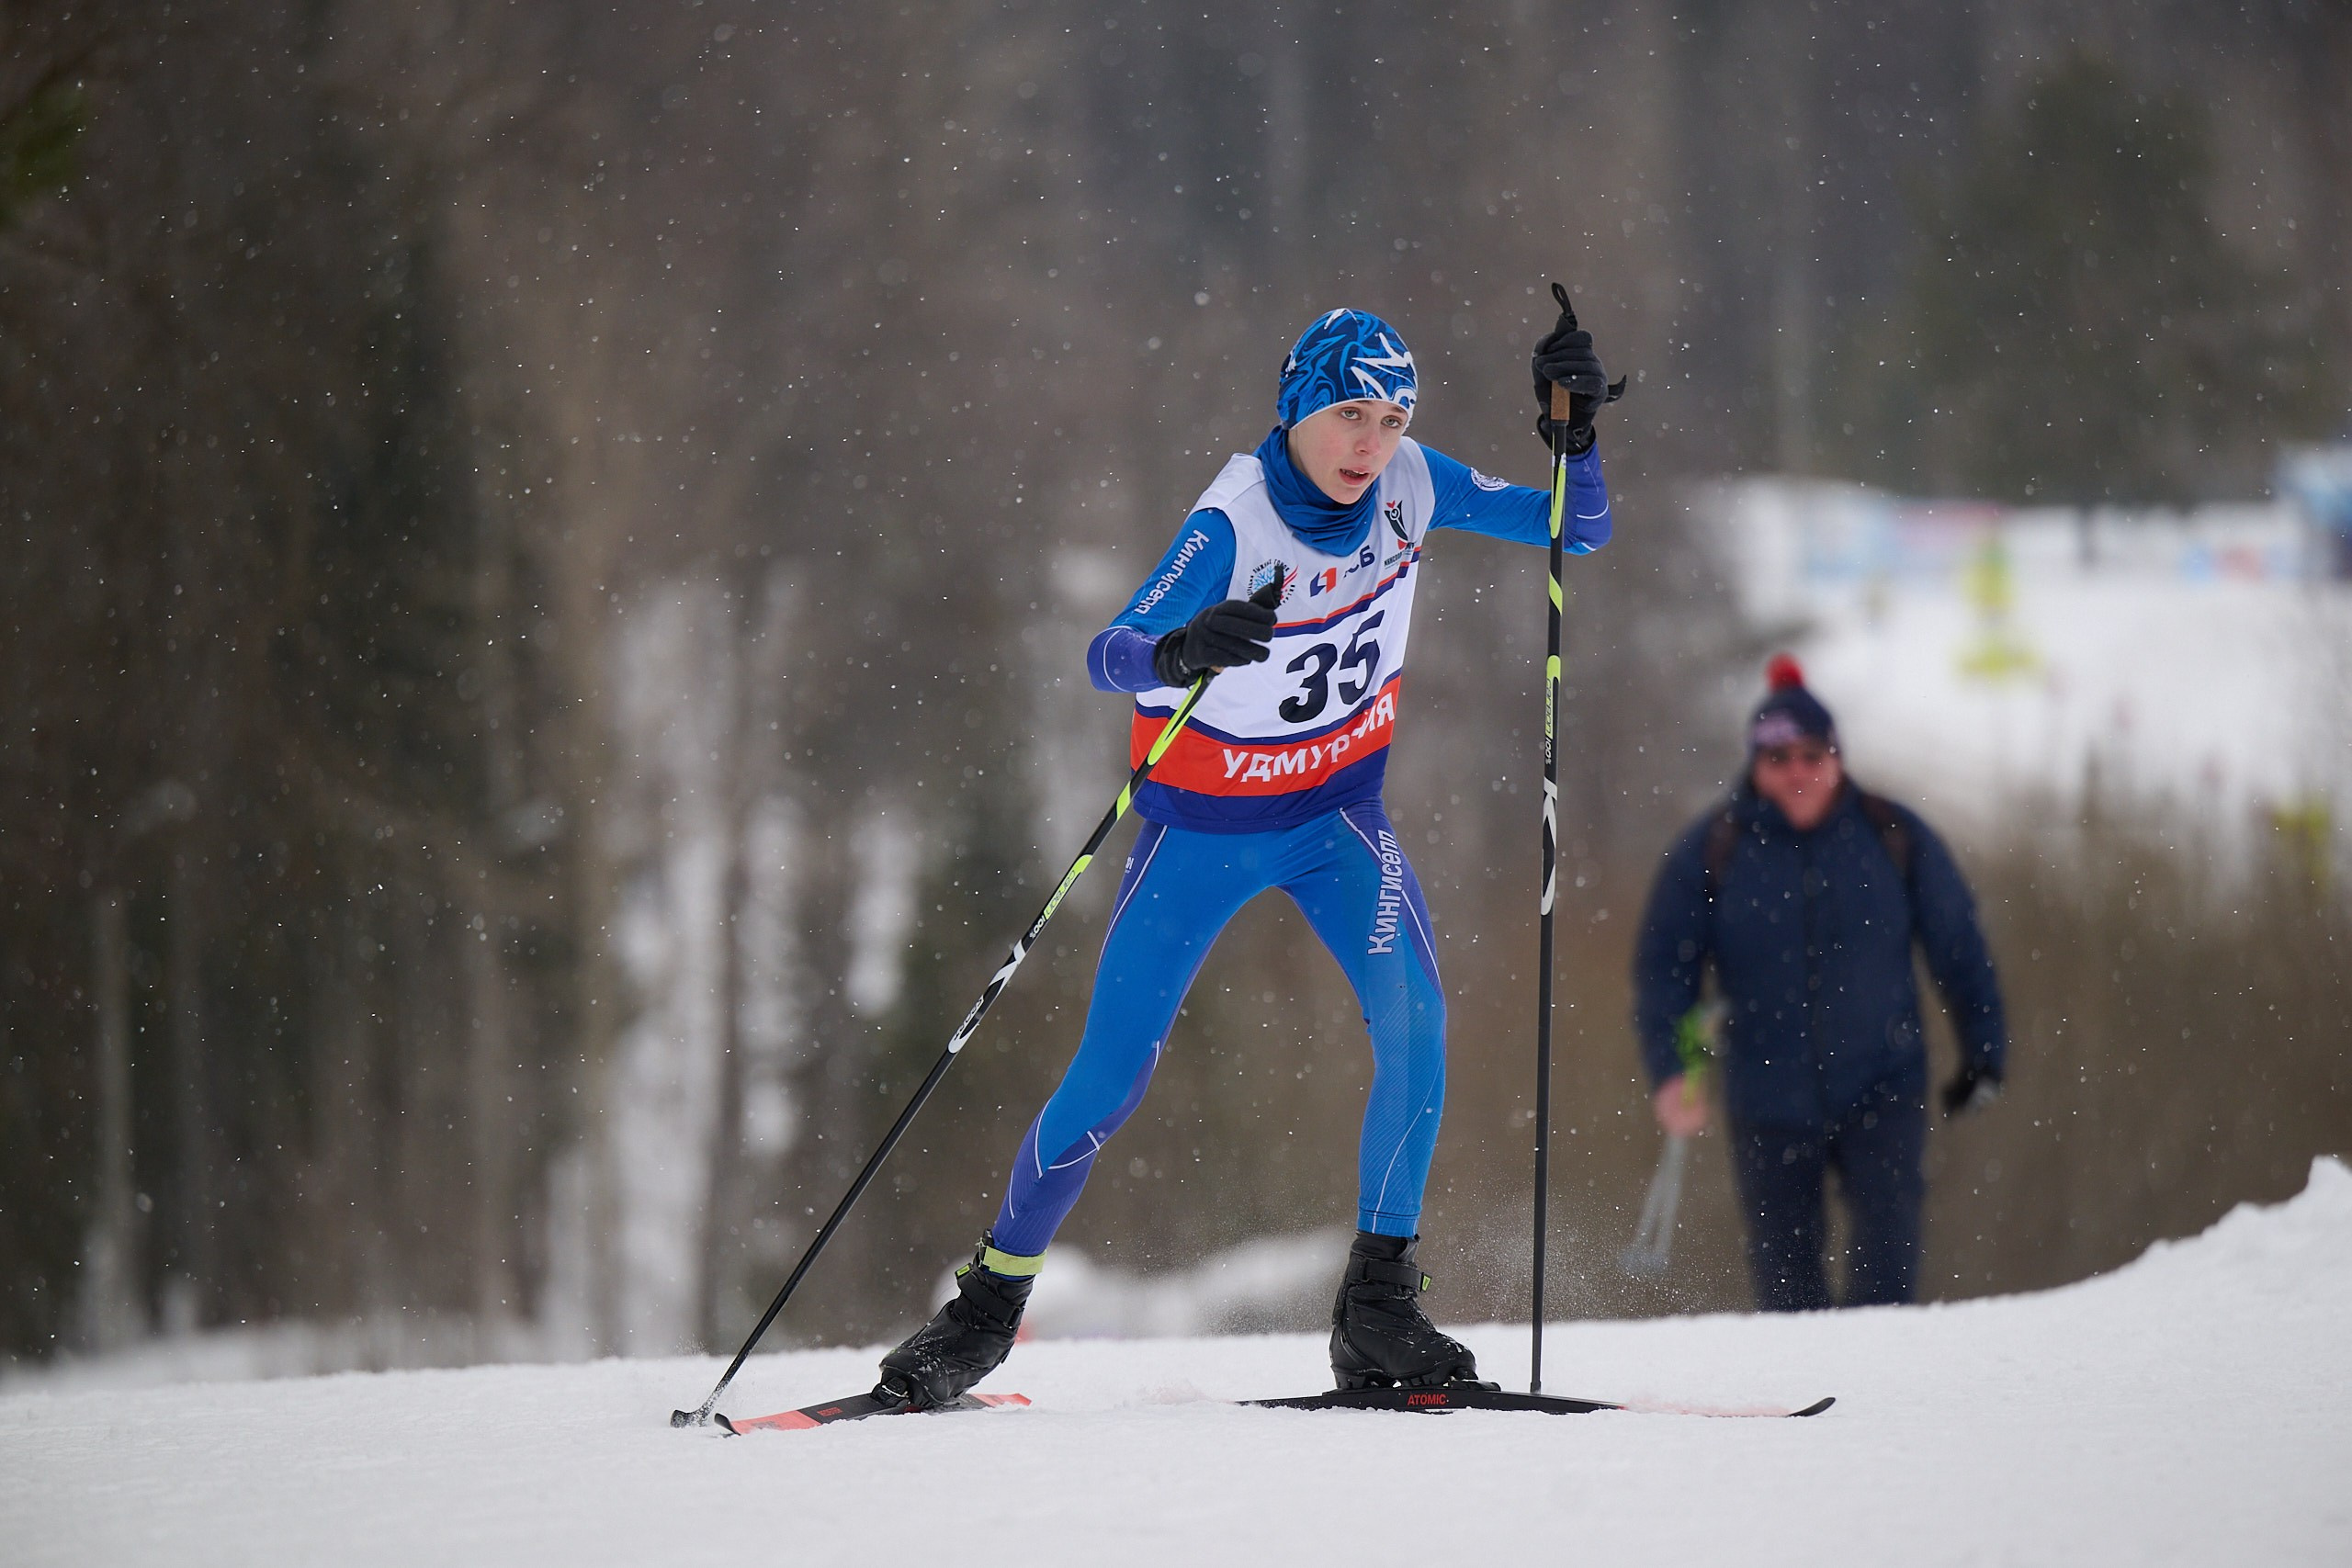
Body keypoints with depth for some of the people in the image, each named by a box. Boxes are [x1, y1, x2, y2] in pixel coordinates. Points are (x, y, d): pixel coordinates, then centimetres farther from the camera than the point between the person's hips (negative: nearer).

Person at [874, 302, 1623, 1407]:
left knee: (1414, 1023, -21)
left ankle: (1376, 1311, -14)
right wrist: (1184, 652, -58)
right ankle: (988, 1306, 18)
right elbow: (1109, 658, -36)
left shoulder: (1408, 486, -11)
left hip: (1338, 812, 3)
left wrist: (1573, 427, -19)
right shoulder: (1234, 525, -26)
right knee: (1109, 1081, -2)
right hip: (1202, 824, -3)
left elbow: (1575, 529, -1)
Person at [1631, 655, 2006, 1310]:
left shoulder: (1895, 838, -1)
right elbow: (1663, 969, -1)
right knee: (1785, 1275, 7)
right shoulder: (1711, 852, -3)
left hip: (1882, 1091, -1)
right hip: (1768, 1103, 1)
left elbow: (1959, 950, 9)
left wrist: (1983, 1055, 10)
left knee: (1889, 1239, -21)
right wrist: (1669, 1072, -14)